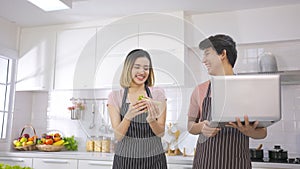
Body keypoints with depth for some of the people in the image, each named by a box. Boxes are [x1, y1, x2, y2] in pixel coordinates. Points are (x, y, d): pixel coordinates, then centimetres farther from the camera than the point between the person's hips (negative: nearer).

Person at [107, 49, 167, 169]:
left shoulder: (158, 94, -2)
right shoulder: (115, 96, -3)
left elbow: (161, 133, -3)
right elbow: (118, 136, -8)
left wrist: (151, 120, -22)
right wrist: (128, 117, -25)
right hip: (125, 158, 0)